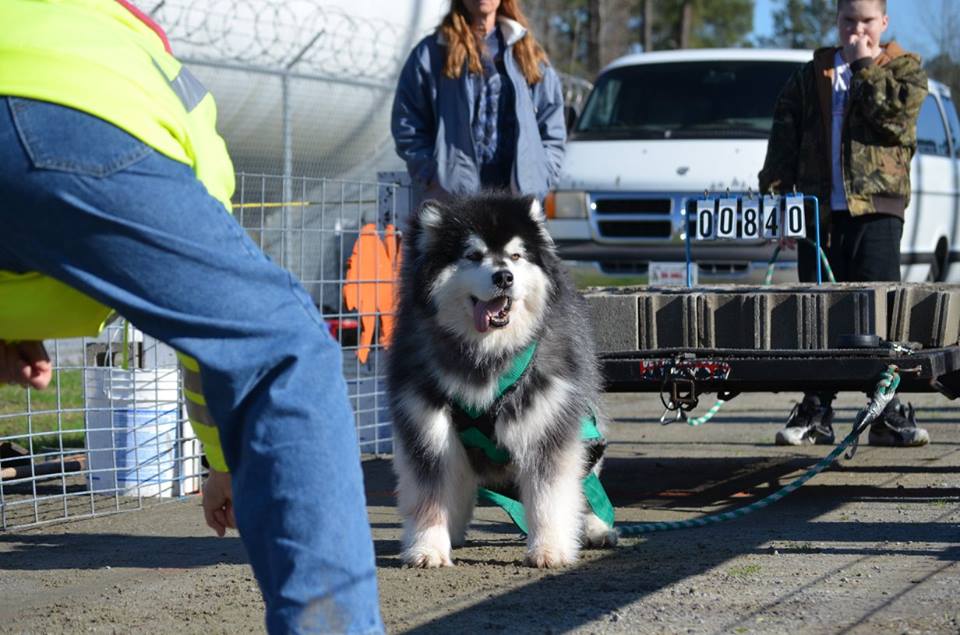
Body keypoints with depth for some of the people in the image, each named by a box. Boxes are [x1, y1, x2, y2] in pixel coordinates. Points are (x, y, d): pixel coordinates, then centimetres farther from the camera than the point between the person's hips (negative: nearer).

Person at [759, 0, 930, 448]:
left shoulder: (904, 68, 10)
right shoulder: (811, 76, 16)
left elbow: (896, 110, -12)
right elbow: (783, 141, 12)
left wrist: (864, 64, -4)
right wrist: (774, 198, 1)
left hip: (876, 208, -3)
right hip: (819, 211, 3)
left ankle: (889, 414, -4)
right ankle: (816, 412, 10)